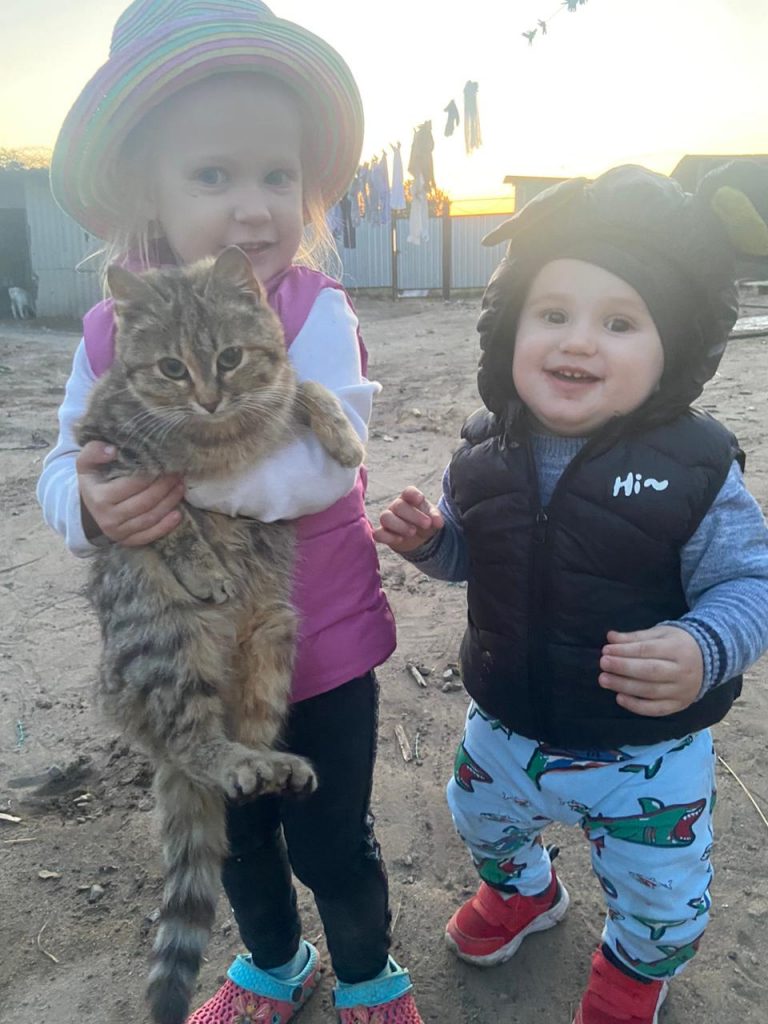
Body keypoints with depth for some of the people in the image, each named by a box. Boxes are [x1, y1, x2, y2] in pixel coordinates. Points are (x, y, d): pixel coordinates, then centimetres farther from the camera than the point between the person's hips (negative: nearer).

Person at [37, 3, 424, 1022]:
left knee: (331, 840, 16)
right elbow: (64, 469, -6)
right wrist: (93, 503, -28)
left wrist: (182, 460, -41)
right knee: (235, 834, 27)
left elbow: (323, 458, -30)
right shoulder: (112, 331, -6)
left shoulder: (314, 310, -18)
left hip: (319, 642, -4)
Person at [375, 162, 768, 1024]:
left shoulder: (694, 468, -24)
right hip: (504, 727, 4)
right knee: (482, 822, 31)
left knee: (663, 902, 19)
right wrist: (425, 539, -15)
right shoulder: (486, 452, -10)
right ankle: (522, 890, 67)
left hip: (647, 755, -3)